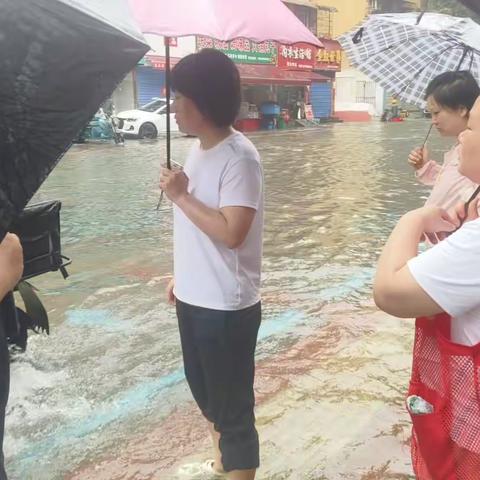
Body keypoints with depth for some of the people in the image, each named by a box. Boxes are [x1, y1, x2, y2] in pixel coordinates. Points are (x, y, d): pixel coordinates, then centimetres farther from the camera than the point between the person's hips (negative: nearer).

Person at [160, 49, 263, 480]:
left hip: (227, 306, -10)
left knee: (233, 405, 7)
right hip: (194, 297, 10)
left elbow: (231, 232, -30)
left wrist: (181, 195, -20)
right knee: (205, 391, 27)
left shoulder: (239, 158, -20)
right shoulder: (199, 148, 7)